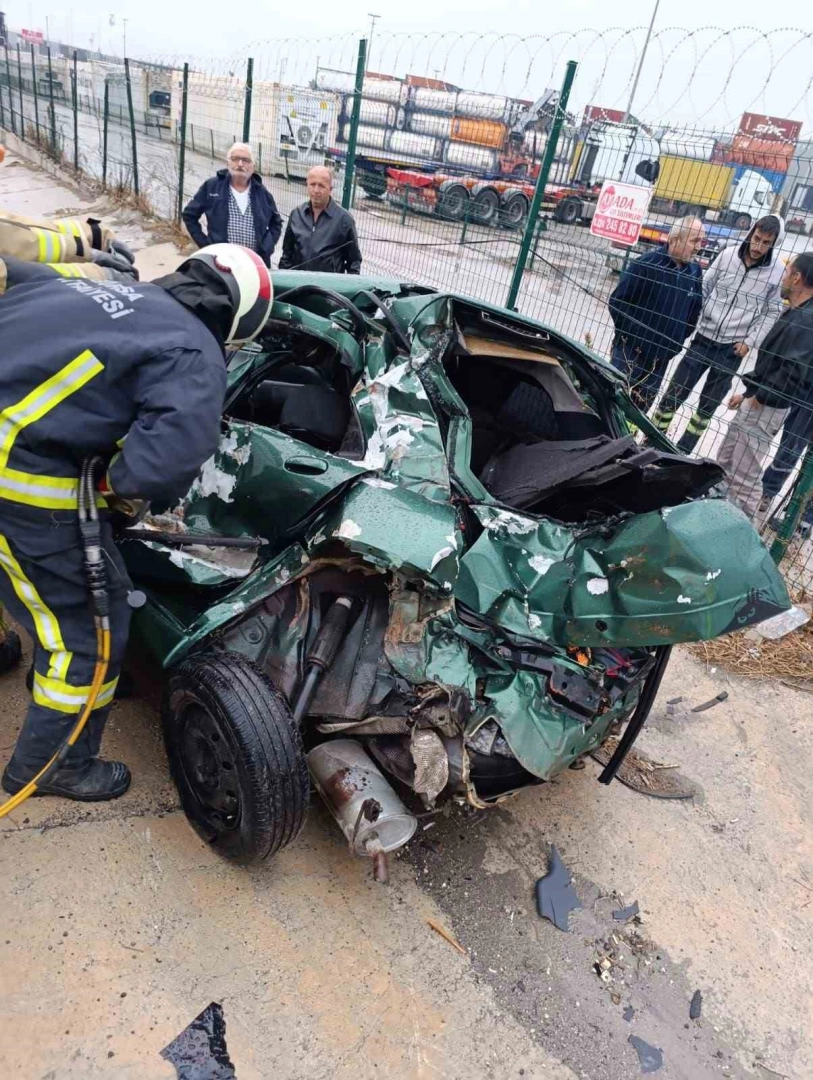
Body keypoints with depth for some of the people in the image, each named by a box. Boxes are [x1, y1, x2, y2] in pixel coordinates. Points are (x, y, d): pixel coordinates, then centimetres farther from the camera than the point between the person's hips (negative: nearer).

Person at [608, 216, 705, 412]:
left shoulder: (695, 272, 3)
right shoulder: (647, 264, -16)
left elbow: (695, 310, 15)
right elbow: (617, 301, -14)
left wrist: (677, 340, 9)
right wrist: (632, 336, -12)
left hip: (662, 356, 6)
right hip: (632, 349, -6)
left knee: (642, 405, 15)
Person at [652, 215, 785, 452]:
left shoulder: (778, 271, -8)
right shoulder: (728, 255, -5)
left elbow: (773, 312, -1)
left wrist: (750, 341, -7)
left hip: (733, 348, -1)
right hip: (704, 339, 1)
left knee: (708, 406, 10)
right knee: (674, 394, 3)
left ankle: (682, 452, 23)